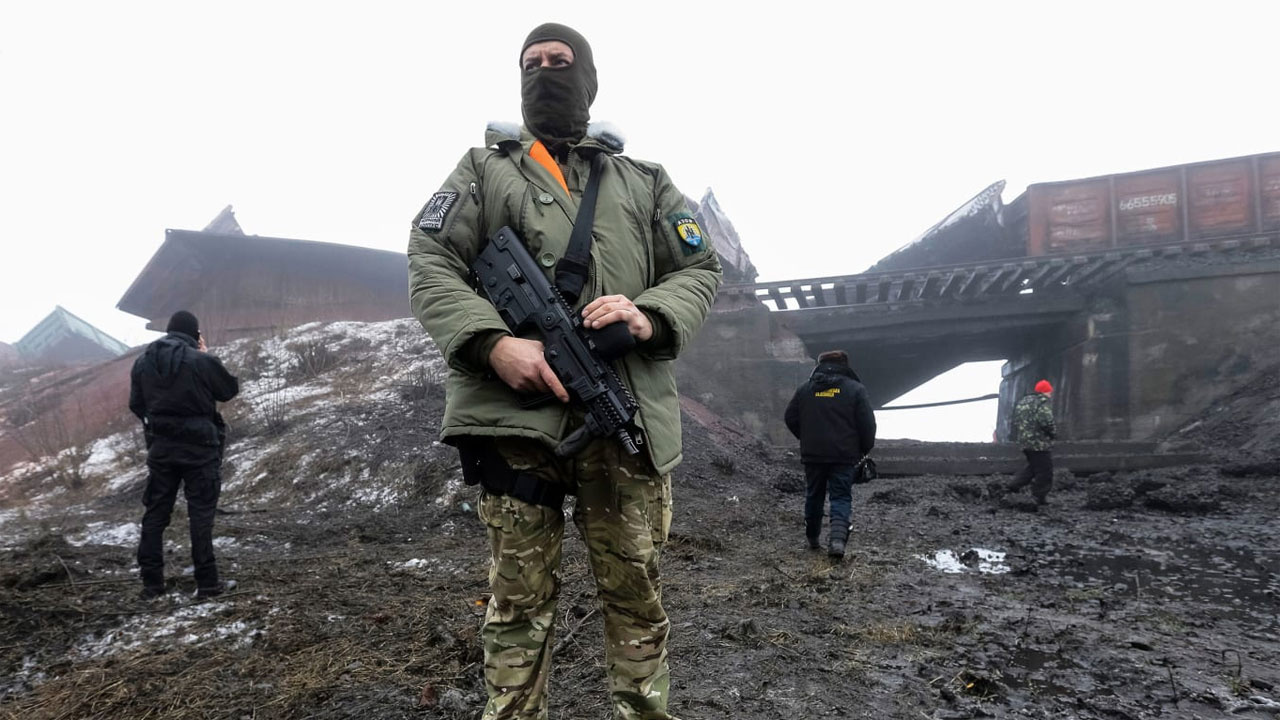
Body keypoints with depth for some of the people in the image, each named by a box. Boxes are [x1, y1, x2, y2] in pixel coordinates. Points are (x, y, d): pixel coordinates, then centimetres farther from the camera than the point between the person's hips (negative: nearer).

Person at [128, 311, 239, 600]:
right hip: (199, 447, -4)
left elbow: (136, 404, 9)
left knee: (155, 513, 12)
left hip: (160, 447, 4)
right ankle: (207, 582, 4)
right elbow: (230, 389, -1)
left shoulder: (143, 361, 2)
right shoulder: (203, 362, -15)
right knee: (201, 514, 2)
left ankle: (151, 582, 16)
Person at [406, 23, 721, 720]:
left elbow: (700, 269, 14)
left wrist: (650, 316, -8)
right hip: (516, 410, -1)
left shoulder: (645, 181, 18)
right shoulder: (483, 169, 14)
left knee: (636, 591, 7)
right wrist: (492, 341, -14)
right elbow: (429, 264, 4)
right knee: (519, 598, 6)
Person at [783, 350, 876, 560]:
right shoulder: (855, 389, -4)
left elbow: (790, 418, 9)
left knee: (813, 495, 16)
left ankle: (812, 539, 27)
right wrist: (865, 448, 9)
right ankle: (838, 537, -19)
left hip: (812, 454, 3)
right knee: (841, 497, 2)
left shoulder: (805, 389, 4)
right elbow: (867, 424, -7)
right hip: (844, 456, -2)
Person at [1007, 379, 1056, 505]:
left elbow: (1015, 421, 15)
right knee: (1044, 471, 2)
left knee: (1033, 466, 22)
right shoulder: (1044, 402, -12)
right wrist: (1053, 433, -6)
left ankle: (1014, 486, 14)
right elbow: (1046, 422, -23)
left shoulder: (1023, 401, 14)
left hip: (1024, 441, 9)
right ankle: (1040, 497, 6)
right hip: (1039, 442, -9)